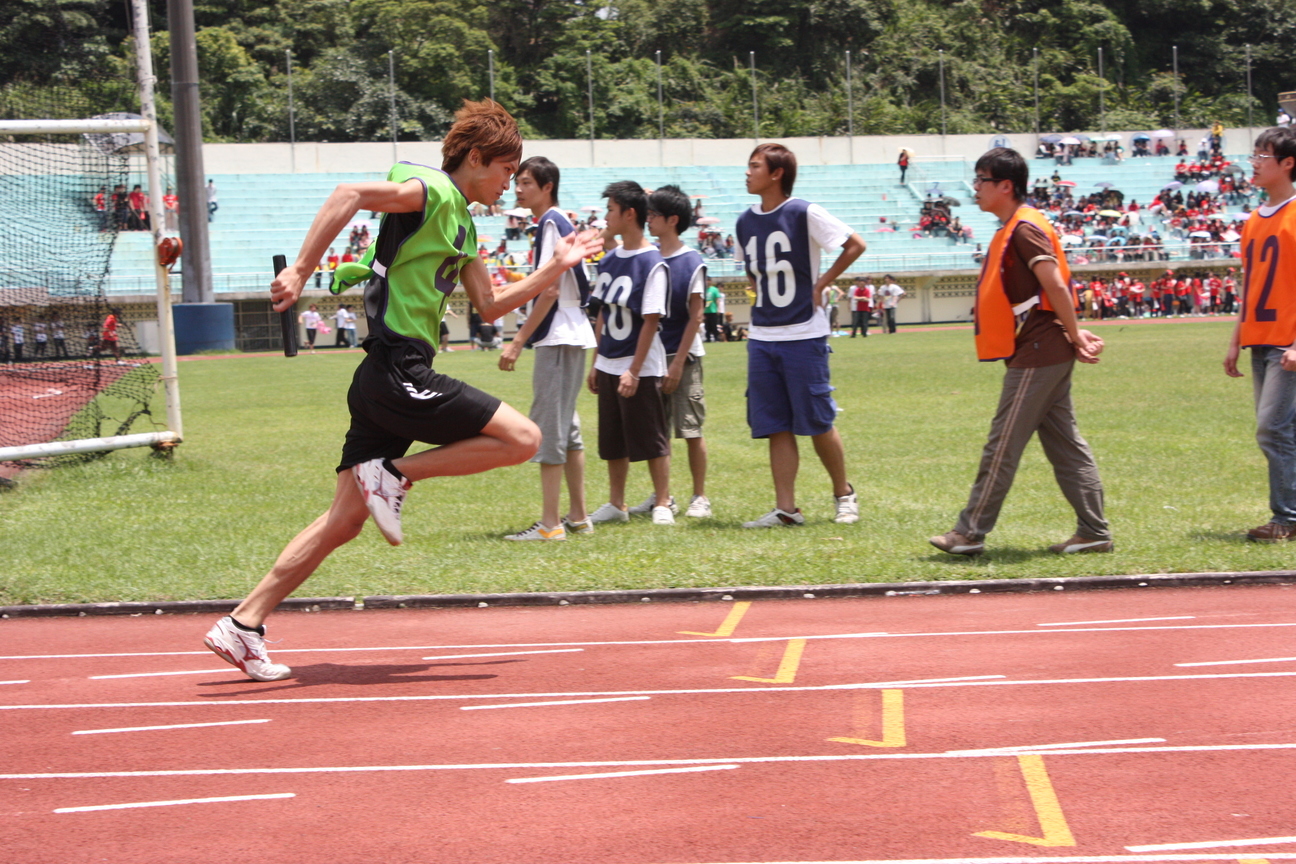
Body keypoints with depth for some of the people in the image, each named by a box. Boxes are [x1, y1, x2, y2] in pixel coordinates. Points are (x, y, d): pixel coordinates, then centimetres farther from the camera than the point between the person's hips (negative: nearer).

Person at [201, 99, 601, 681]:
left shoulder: (462, 225, 22)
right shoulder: (432, 192, -8)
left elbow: (491, 304, 30)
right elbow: (349, 194, -21)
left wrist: (555, 269, 25)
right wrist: (300, 271, -27)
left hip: (384, 381, 10)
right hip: (398, 371, -10)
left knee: (345, 521, 7)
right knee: (522, 438, -8)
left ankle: (243, 625, 6)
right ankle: (394, 474, -5)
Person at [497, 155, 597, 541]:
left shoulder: (550, 224, -13)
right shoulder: (560, 222, 17)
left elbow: (549, 291, -19)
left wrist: (518, 341, -19)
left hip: (558, 339, -11)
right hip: (571, 336, 11)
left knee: (548, 428, -9)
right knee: (566, 428, 14)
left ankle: (550, 524, -10)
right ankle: (578, 516, 19)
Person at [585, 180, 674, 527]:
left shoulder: (653, 264, -14)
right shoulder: (610, 259, 8)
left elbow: (651, 320, -16)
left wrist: (634, 371, -18)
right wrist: (596, 363, 13)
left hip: (640, 368, -7)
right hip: (609, 365, 7)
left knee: (651, 440, 0)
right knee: (612, 441, 12)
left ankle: (663, 505, 9)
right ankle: (616, 504, 22)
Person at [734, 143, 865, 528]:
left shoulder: (805, 214, -10)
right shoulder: (745, 221, 9)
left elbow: (855, 245, -8)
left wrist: (822, 283, -9)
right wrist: (757, 292, 8)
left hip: (803, 336, -6)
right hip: (761, 338, 6)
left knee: (818, 422, 1)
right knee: (775, 426, 3)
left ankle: (843, 493, 20)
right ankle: (786, 508, 5)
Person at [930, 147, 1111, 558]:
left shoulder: (1024, 229, -14)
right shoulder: (1013, 230, 18)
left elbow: (1056, 286, -20)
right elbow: (1052, 292, 18)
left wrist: (1075, 338, -15)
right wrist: (1074, 335, 8)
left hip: (1037, 354, -11)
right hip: (1045, 354, 11)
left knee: (1003, 443, -5)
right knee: (1064, 444, 10)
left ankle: (971, 532, -1)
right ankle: (1094, 531, 11)